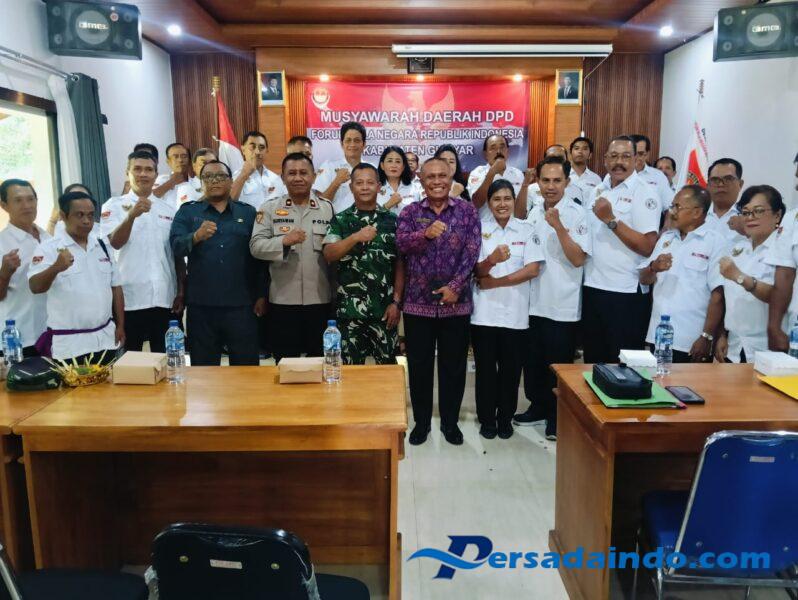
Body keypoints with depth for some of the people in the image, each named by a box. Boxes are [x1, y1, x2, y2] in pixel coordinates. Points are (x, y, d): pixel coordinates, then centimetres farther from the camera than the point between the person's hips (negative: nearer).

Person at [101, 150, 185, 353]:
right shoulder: (114, 206, 3)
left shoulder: (169, 209, 11)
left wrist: (181, 291, 6)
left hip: (165, 298, 3)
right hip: (130, 299, -2)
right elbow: (115, 243, -14)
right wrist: (132, 215, -30)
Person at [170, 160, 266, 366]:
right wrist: (196, 237, -27)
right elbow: (176, 246, -6)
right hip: (201, 304, 0)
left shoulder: (248, 212, 10)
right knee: (203, 366, 9)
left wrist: (262, 295, 2)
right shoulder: (187, 212, 9)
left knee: (246, 365, 4)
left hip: (241, 304, 0)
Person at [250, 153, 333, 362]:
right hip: (283, 300, 0)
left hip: (320, 299, 1)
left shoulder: (328, 208, 7)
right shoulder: (270, 209, 4)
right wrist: (284, 241, -20)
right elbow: (256, 246, -5)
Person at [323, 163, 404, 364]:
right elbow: (329, 255, -9)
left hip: (384, 308, 0)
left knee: (387, 365, 9)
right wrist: (355, 237, -23)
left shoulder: (391, 220, 4)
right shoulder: (340, 220, 4)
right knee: (351, 366, 8)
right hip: (350, 308, 0)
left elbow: (400, 264, 4)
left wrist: (397, 302, -3)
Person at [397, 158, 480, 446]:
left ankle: (450, 421, 25)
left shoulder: (467, 211, 3)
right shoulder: (410, 212, 4)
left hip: (455, 301, 0)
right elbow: (400, 242, -13)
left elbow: (472, 251, -5)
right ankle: (421, 421, 25)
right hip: (418, 301, 0)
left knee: (453, 365, 9)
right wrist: (426, 233, -31)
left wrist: (455, 286, -14)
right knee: (419, 365, 8)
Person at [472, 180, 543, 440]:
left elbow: (533, 269, -6)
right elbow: (476, 270, -4)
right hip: (484, 311, 0)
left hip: (515, 312, 0)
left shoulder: (527, 230, 2)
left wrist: (495, 282, -11)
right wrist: (492, 260, -26)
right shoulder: (479, 228, 2)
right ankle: (487, 418, 23)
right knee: (485, 368, 8)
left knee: (510, 369, 9)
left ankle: (505, 418, 26)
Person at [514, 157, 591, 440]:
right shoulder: (534, 212, 9)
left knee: (559, 364, 5)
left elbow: (578, 259, -18)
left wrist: (558, 226, -24)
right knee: (533, 361, 15)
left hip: (562, 306, -6)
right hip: (534, 301, 6)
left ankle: (558, 417, 20)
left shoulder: (577, 213, -9)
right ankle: (539, 406, 33)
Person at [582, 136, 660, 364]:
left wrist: (611, 220, -20)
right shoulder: (599, 190, 12)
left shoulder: (644, 193, -8)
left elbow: (647, 247, -18)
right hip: (592, 287, 6)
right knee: (593, 360, 15)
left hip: (625, 293, -6)